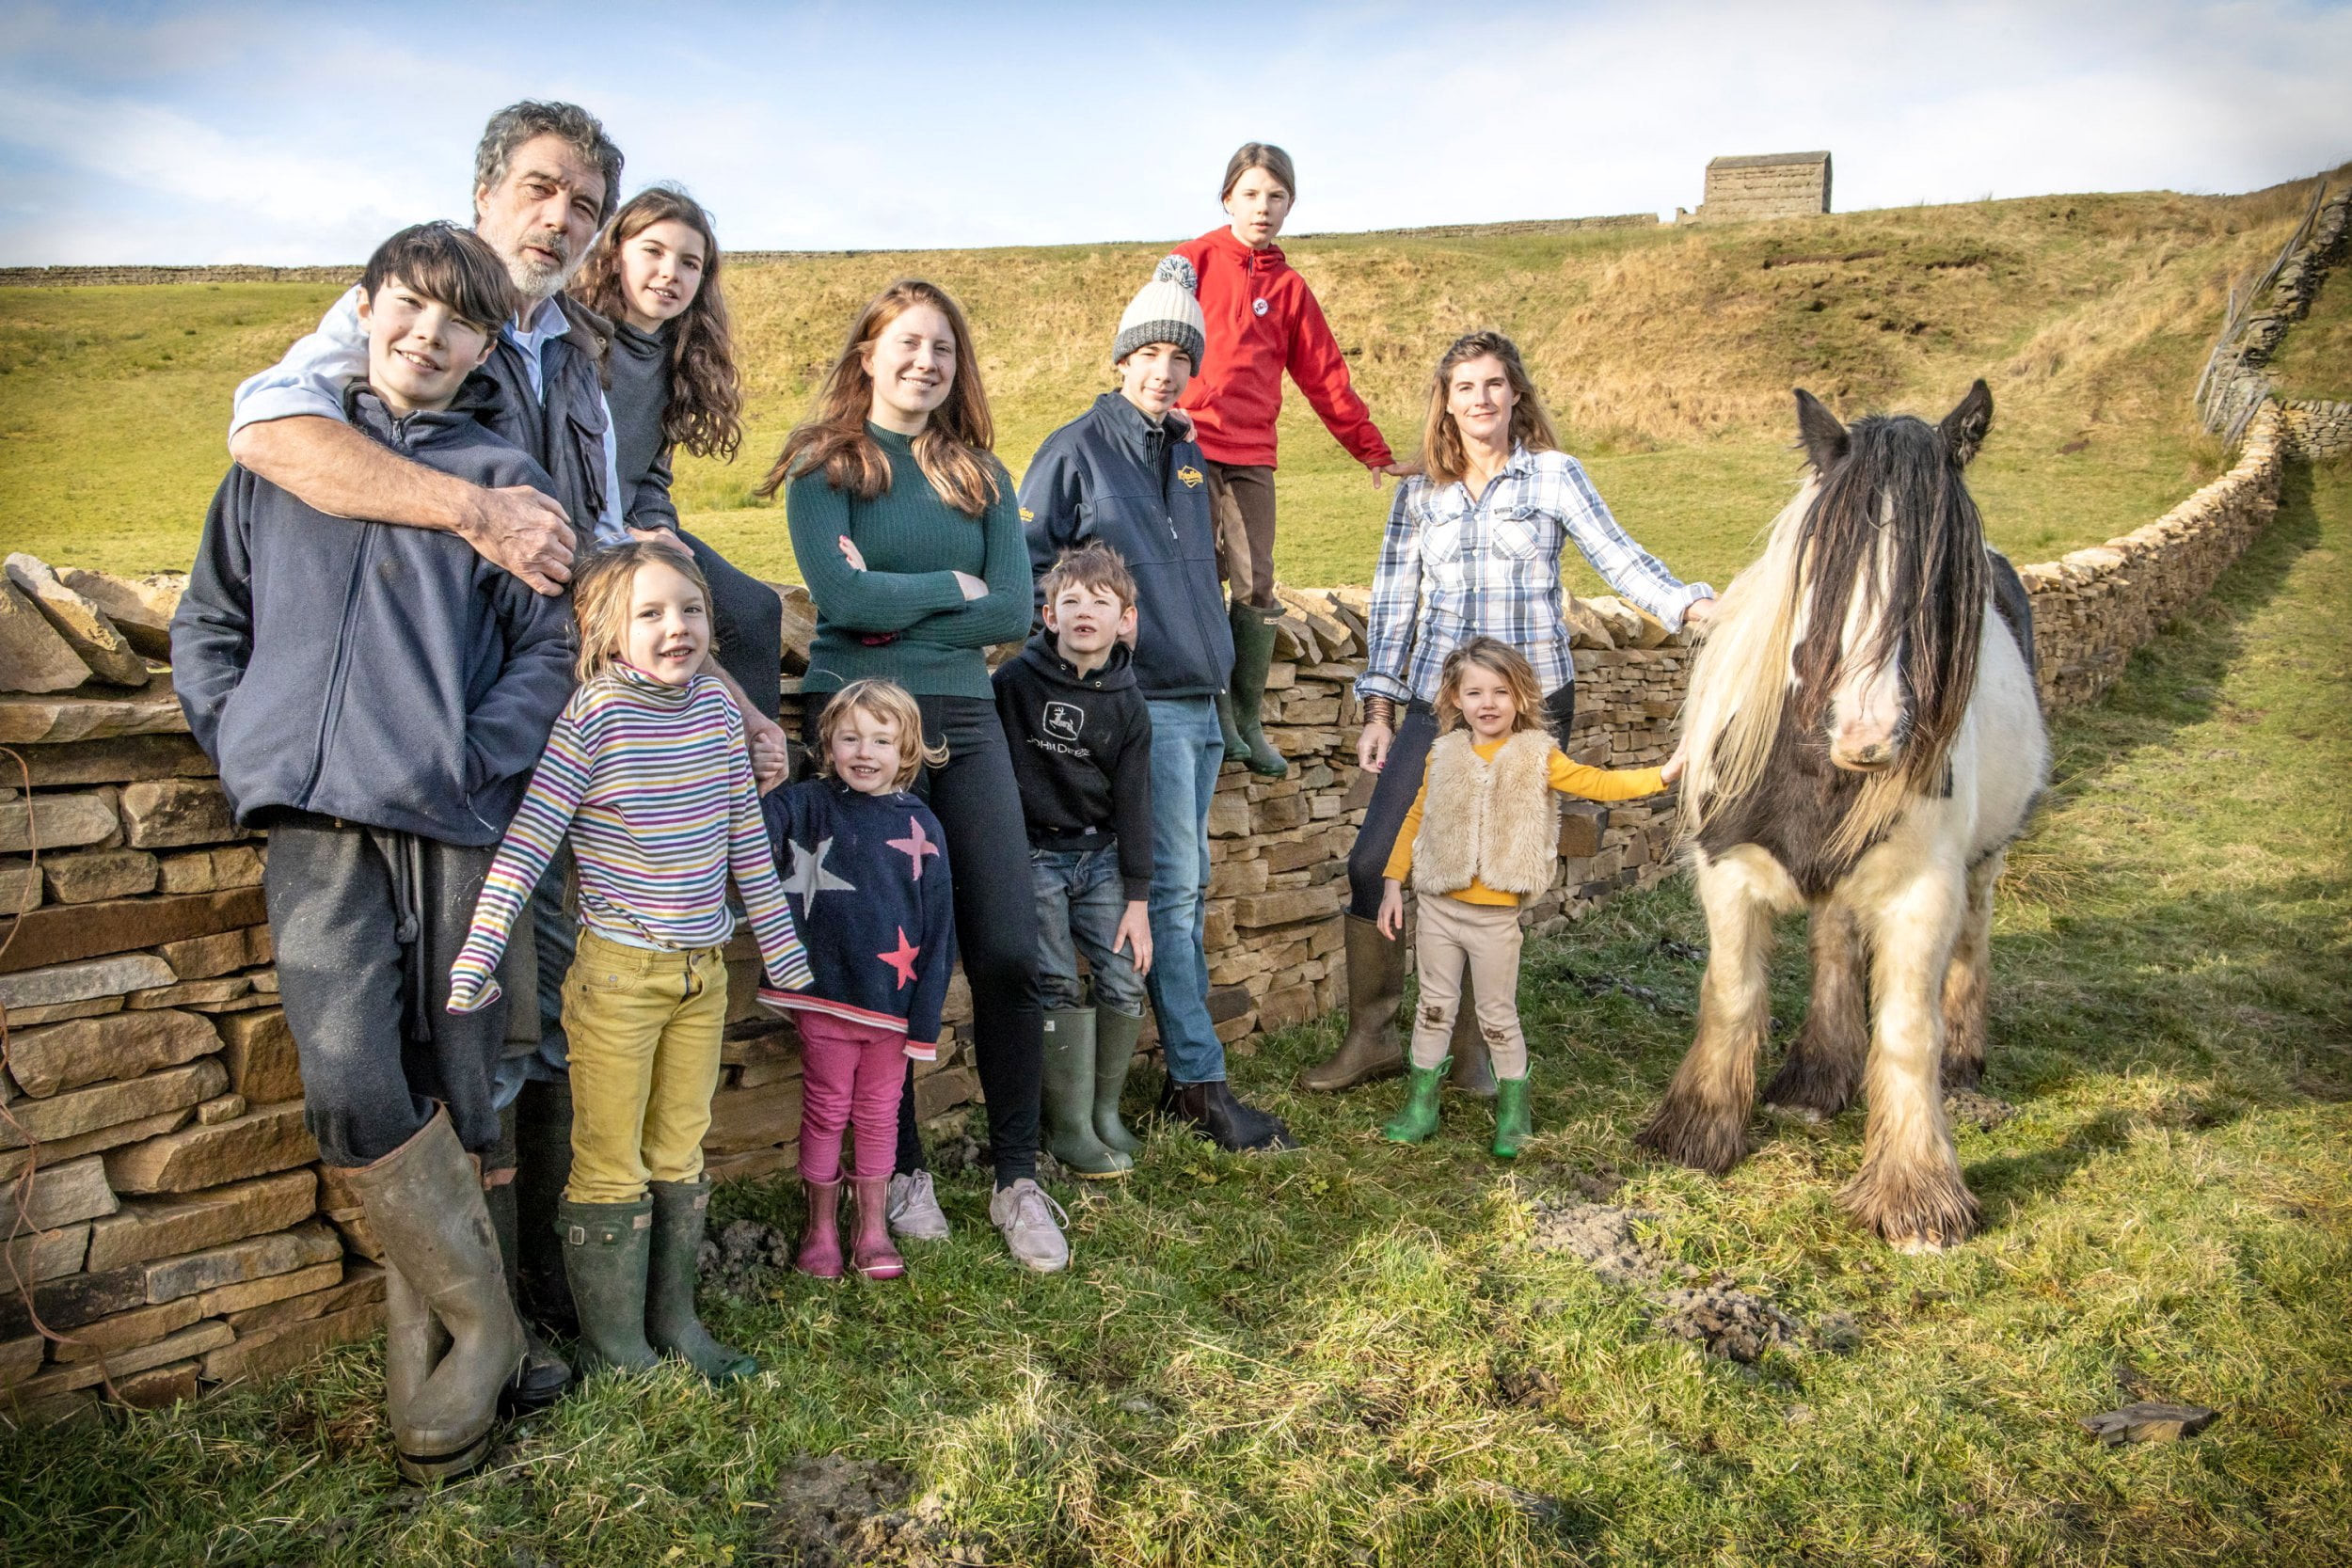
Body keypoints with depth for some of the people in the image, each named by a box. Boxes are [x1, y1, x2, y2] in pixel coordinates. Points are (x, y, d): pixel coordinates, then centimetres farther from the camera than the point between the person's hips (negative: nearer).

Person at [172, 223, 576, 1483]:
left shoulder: (503, 481, 12)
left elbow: (549, 645, 6)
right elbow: (207, 623, 21)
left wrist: (474, 755, -8)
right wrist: (243, 746, 7)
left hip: (452, 825, -1)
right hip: (316, 825, 1)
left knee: (447, 1106, 3)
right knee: (352, 1089, -14)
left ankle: (436, 1381, 17)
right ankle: (484, 1338, 3)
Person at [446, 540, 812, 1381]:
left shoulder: (717, 705, 1)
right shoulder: (595, 714, -15)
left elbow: (746, 837, 9)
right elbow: (528, 840, -16)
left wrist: (783, 949, 12)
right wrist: (475, 960, -19)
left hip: (703, 970, 5)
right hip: (617, 971, -5)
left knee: (681, 1155, 16)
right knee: (611, 1166, 7)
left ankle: (673, 1317, 30)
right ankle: (614, 1342, 21)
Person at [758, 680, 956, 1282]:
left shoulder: (920, 825, -2)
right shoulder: (811, 805, -3)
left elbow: (938, 925, 0)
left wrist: (926, 1016, -2)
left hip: (894, 999, 1)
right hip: (827, 993, -1)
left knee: (878, 1113, 15)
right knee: (825, 1110, 12)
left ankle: (874, 1229, 30)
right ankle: (821, 1228, 29)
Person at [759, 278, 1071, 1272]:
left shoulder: (980, 475, 13)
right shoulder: (825, 465, 3)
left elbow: (1012, 611, 2)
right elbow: (842, 596, -13)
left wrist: (896, 614, -7)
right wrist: (951, 586, -2)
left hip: (964, 718, 3)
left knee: (1007, 952, -4)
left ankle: (1017, 1178, 9)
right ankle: (903, 1169, 20)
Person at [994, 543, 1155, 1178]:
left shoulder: (1127, 704, 0)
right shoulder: (1017, 679, -9)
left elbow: (1132, 804, 1)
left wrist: (1136, 899, -1)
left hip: (1099, 856, 3)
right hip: (1033, 854, -3)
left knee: (1126, 982, 0)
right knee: (1058, 988, -6)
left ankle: (1104, 1109, 20)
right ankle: (1069, 1128, 7)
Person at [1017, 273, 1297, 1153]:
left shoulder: (1189, 458, 17)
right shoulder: (1078, 449, -4)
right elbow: (1026, 562, -4)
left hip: (1202, 698, 8)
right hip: (1141, 700, -7)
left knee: (1187, 889, 10)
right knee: (1171, 887, -7)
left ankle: (1184, 1072, 17)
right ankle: (1201, 1081, -1)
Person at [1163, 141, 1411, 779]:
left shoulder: (1289, 288, 15)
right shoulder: (1193, 261, 6)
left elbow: (1328, 378, 17)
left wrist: (1374, 452, 16)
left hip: (1250, 456, 3)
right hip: (1187, 445, -3)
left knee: (1257, 588, -2)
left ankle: (1247, 721, 8)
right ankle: (1215, 714, 6)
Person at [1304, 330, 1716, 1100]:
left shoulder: (1554, 475, 3)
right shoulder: (1419, 493, 11)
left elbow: (1621, 559, -5)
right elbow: (1392, 604, 10)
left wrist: (1696, 605, -21)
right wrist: (1379, 712, 4)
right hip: (1436, 705, 2)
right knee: (1373, 863, -6)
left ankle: (1472, 1043, 20)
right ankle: (1370, 1037, 10)